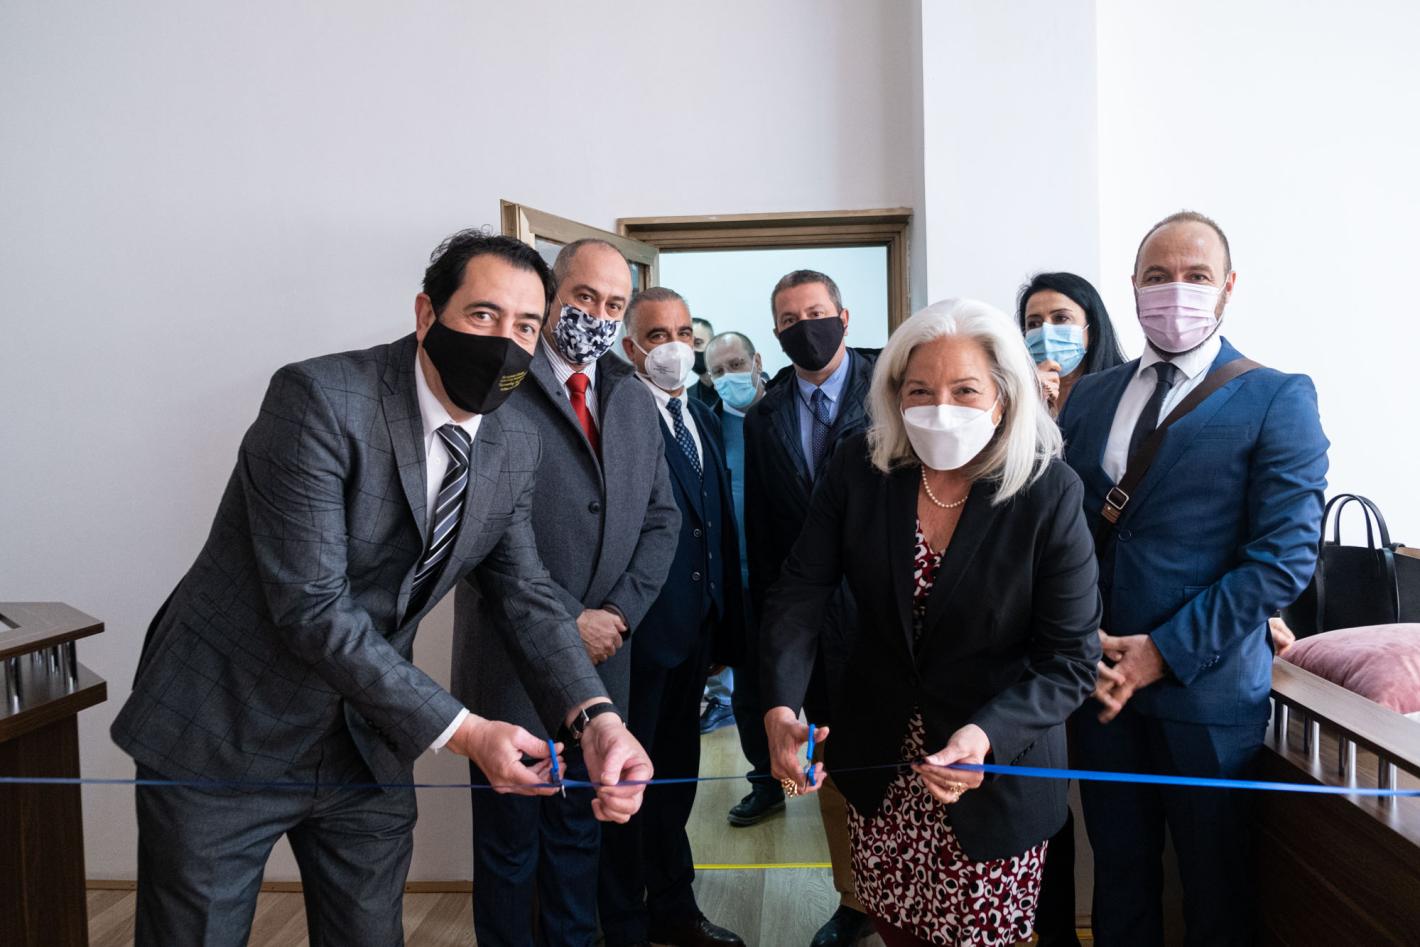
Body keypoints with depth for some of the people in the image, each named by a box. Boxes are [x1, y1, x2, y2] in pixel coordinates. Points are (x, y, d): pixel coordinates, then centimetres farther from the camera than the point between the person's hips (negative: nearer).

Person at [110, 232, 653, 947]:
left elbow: (525, 593, -2)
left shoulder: (516, 445, -3)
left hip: (369, 745, 6)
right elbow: (311, 607, -26)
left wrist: (595, 719, -20)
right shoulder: (318, 398, -23)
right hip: (224, 733, -5)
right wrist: (461, 732, -25)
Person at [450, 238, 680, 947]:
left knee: (580, 828, 19)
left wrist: (620, 610, -3)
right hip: (513, 655, -5)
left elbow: (661, 516, 10)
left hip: (603, 650, 5)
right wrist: (566, 621, -14)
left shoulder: (635, 401, 10)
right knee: (509, 836, 10)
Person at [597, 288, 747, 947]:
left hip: (696, 626, 8)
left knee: (676, 773, 20)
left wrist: (727, 620, 10)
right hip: (640, 624, -8)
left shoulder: (702, 419, 12)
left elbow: (721, 521, 12)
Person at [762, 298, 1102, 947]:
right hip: (876, 756, 3)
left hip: (1001, 766, -2)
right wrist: (781, 709, -28)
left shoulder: (1050, 494, -18)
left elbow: (1072, 658, -15)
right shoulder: (858, 469, -11)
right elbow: (801, 590, -12)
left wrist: (986, 735, -32)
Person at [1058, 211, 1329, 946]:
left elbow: (1284, 555, -13)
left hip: (1206, 687, -3)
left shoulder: (1277, 399, -5)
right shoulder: (1089, 396, 8)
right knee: (1119, 878, 17)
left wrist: (1166, 651, -15)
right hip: (1101, 681, 4)